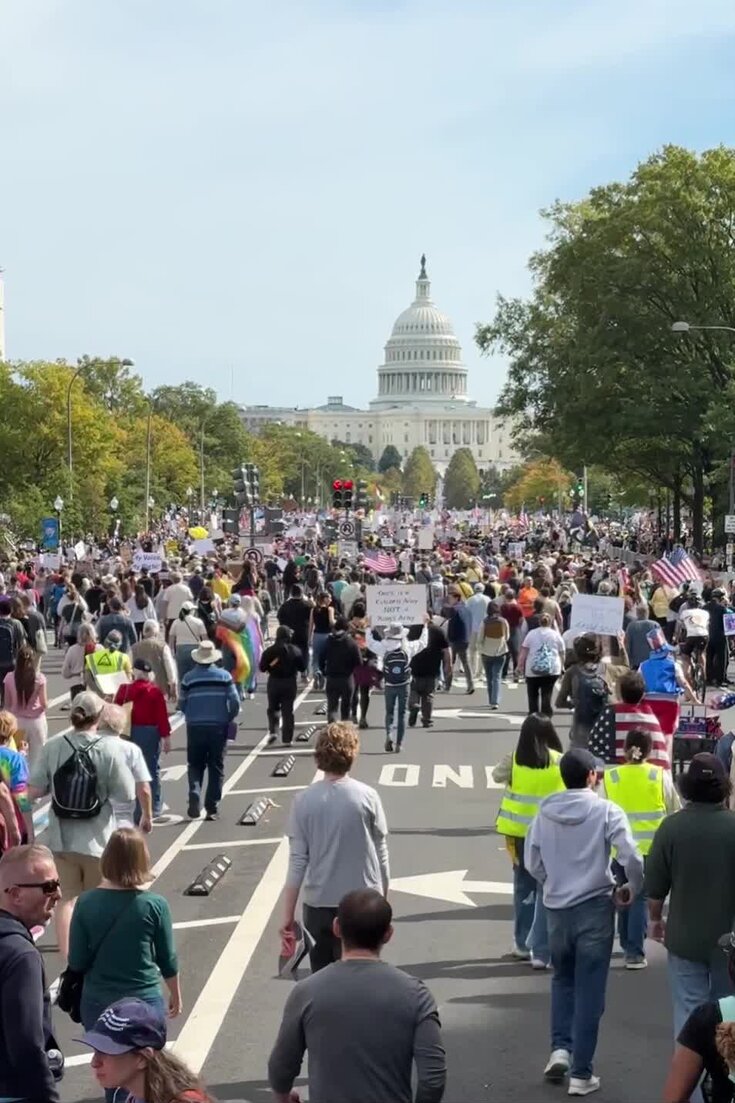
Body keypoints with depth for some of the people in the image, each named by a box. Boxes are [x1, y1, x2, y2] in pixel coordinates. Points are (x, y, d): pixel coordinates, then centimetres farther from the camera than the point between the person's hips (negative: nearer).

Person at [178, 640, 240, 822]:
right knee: (216, 768, 9)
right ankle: (212, 808, 7)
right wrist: (228, 720, 12)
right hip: (218, 727, 0)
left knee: (195, 765, 12)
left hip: (195, 727, 0)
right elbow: (235, 703, -4)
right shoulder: (224, 676, -1)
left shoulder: (189, 678, -1)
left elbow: (181, 705, 1)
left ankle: (195, 794, -13)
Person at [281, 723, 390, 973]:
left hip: (318, 904, 1)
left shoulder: (304, 801, -6)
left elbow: (297, 860, -5)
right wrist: (383, 900, 13)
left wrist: (288, 915, 1)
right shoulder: (367, 797, -8)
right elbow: (380, 854, -1)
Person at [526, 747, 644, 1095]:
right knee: (589, 992, 4)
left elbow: (532, 864, 5)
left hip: (556, 909, 3)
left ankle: (560, 1048, 10)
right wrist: (632, 889, 2)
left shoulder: (544, 813, -1)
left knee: (563, 980, 24)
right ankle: (581, 1073, 7)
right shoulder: (606, 811, -11)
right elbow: (632, 859, -16)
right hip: (595, 908, -3)